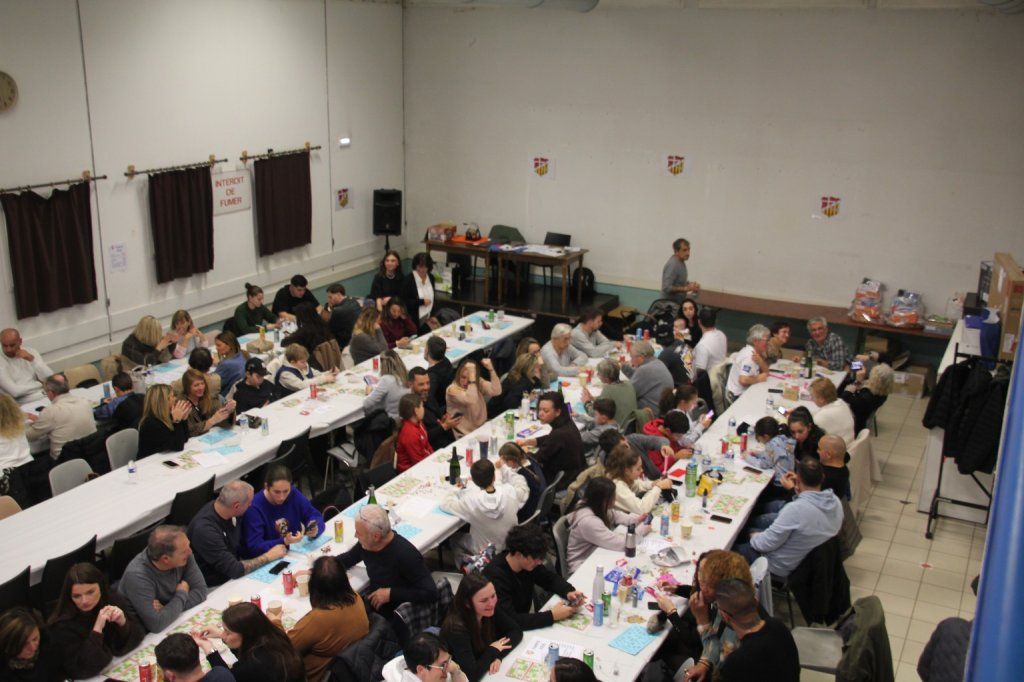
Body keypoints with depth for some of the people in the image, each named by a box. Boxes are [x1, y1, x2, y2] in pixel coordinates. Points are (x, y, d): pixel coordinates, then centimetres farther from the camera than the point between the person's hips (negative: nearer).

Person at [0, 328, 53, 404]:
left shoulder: (31, 352, 9)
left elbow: (50, 378, -1)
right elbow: (14, 391, -15)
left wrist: (32, 359, -11)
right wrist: (40, 384, -4)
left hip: (47, 395, 4)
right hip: (26, 404, -4)